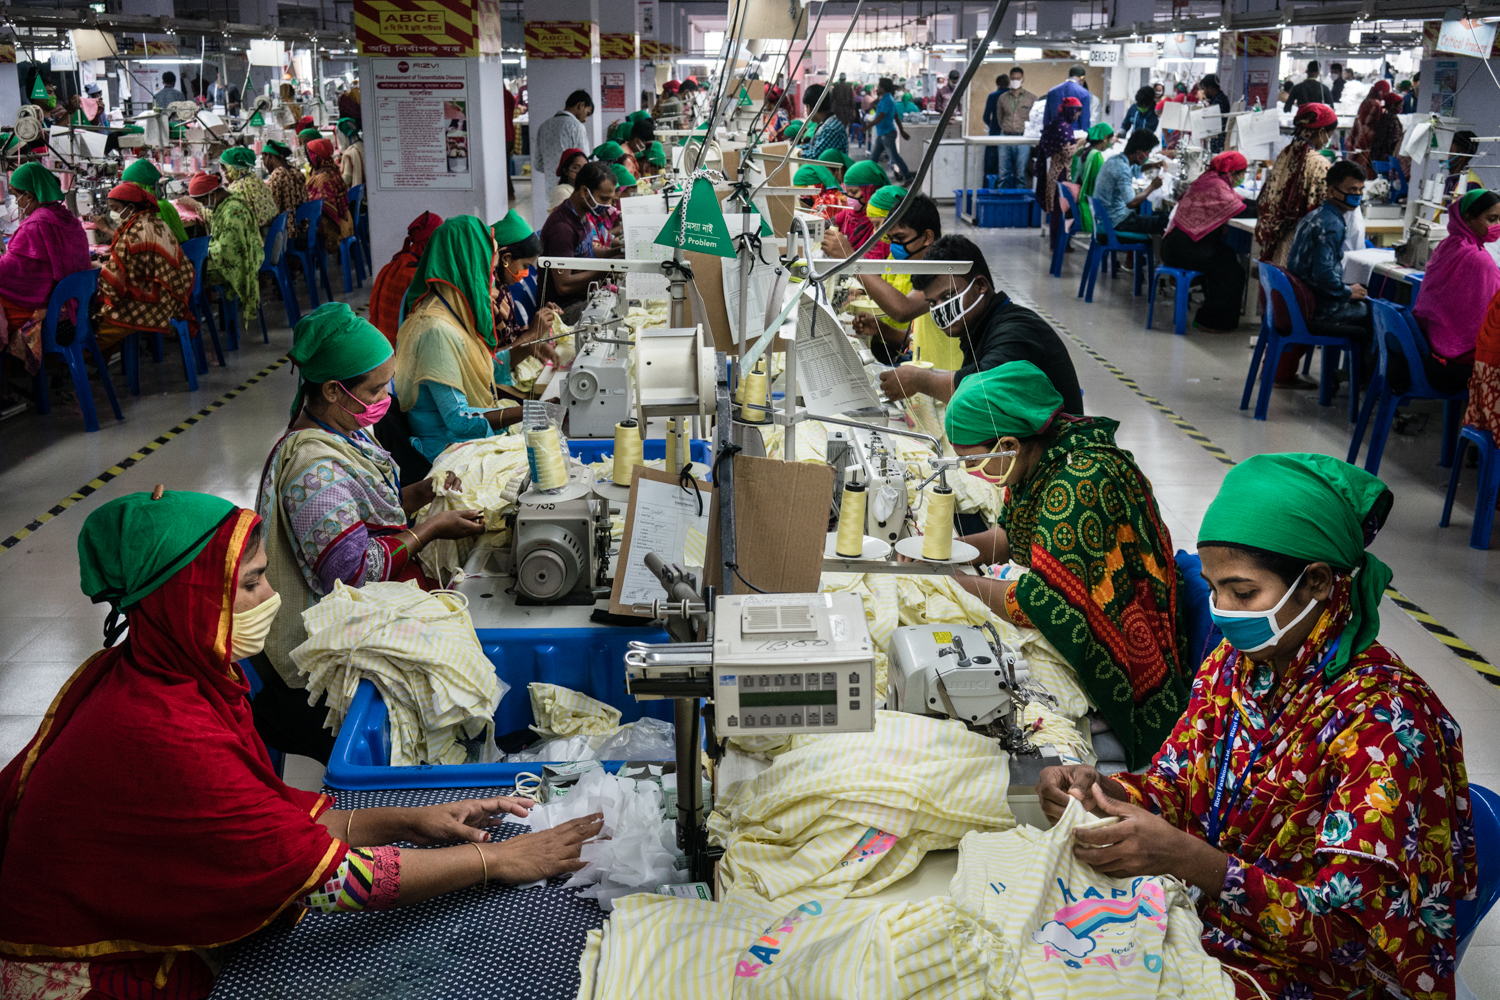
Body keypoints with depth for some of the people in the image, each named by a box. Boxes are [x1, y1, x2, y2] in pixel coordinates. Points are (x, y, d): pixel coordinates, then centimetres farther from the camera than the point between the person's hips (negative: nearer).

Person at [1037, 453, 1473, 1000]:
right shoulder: (1236, 660, -2)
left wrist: (1185, 858, -36)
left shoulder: (1385, 720, -23)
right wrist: (1098, 789, -18)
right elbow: (1172, 785, 4)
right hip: (1194, 904, 6)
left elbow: (1354, 923, -25)